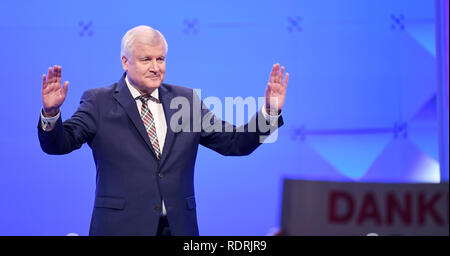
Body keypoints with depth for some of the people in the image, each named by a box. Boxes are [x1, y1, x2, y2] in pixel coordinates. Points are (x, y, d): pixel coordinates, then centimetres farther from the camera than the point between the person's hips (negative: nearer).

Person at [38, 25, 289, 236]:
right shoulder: (99, 102, 3)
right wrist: (50, 113, -25)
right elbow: (58, 143, -5)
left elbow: (235, 143, 9)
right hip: (122, 227, -2)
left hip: (179, 226, 3)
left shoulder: (186, 100, 11)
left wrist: (269, 111, -5)